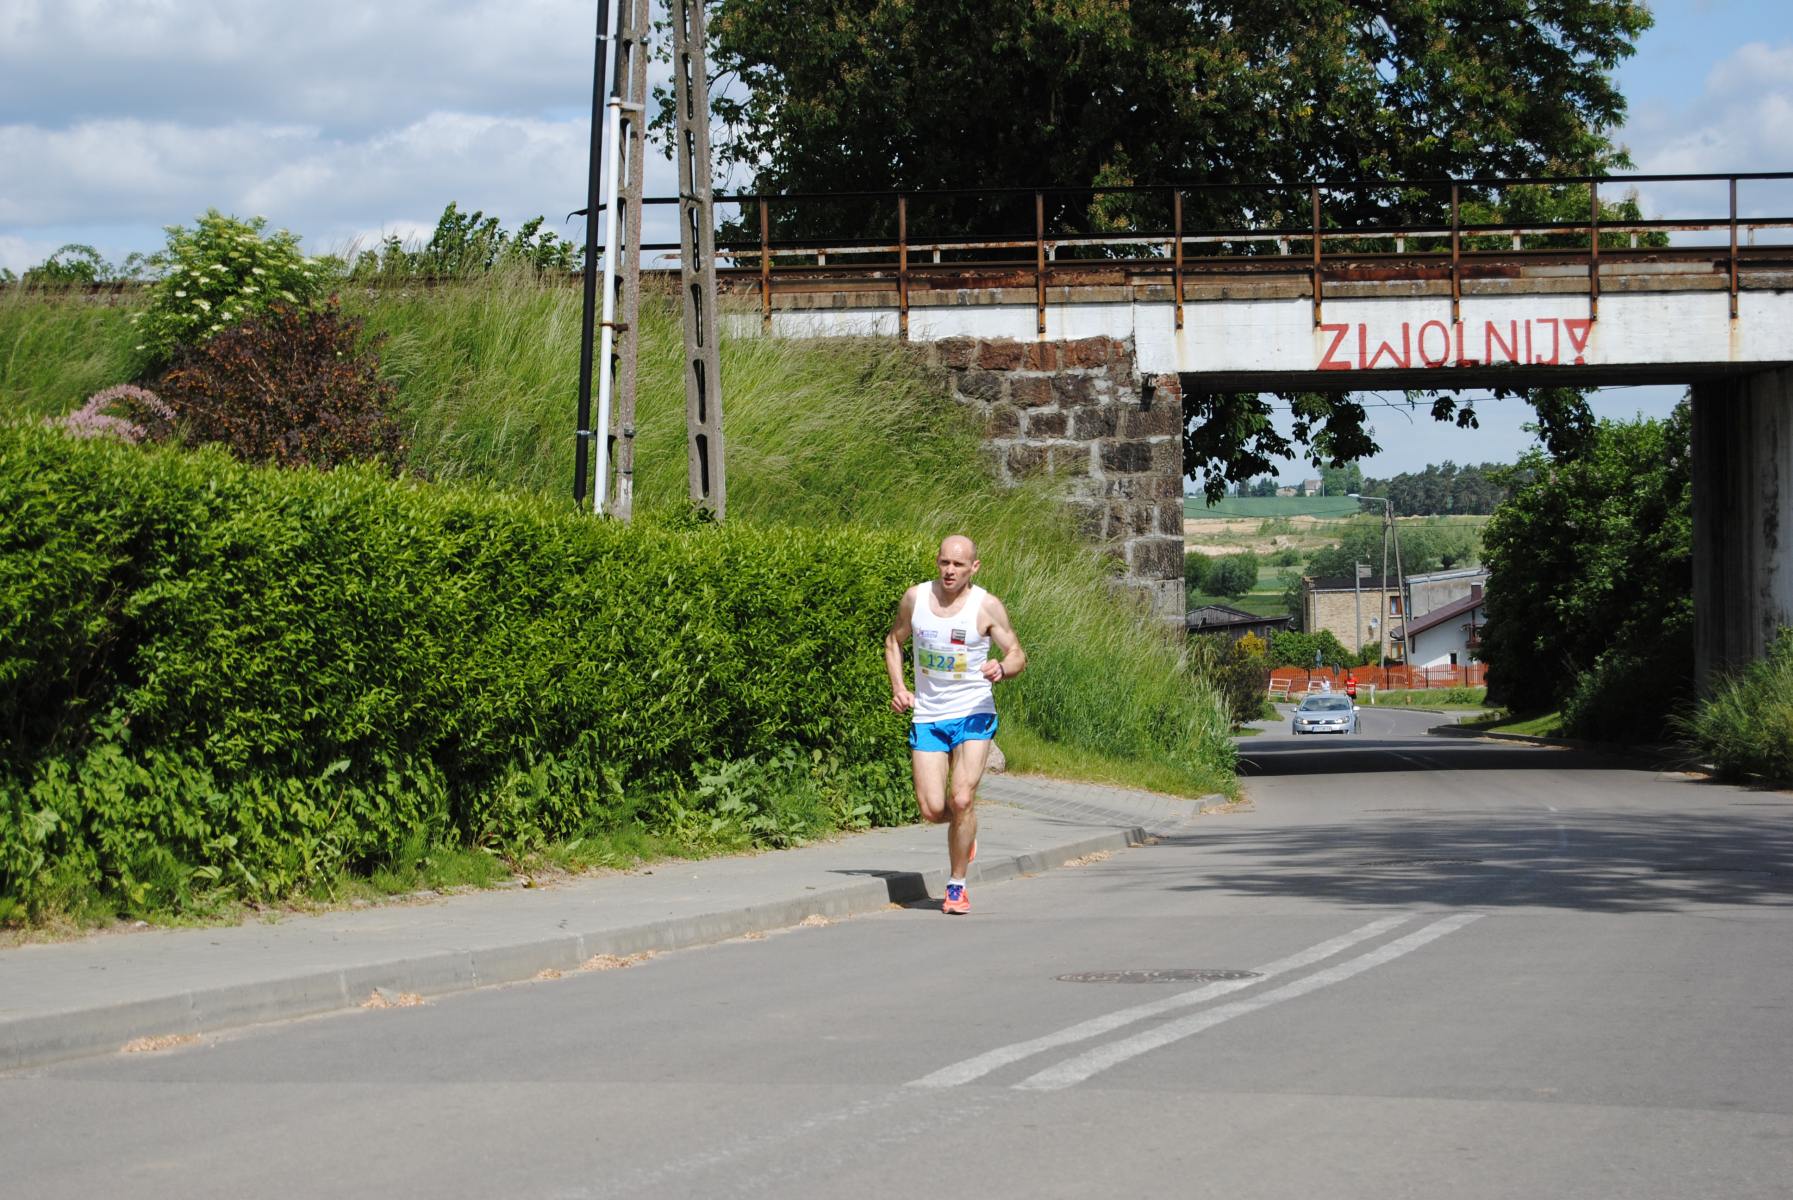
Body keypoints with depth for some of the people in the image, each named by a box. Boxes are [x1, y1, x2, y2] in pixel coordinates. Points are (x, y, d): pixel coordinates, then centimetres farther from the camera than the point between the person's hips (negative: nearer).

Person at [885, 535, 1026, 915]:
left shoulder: (987, 607, -6)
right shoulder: (916, 597, 2)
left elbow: (1018, 655, -1)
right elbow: (894, 641, 17)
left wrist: (1002, 669, -25)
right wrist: (898, 688, 3)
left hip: (973, 715, -3)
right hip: (927, 717, 3)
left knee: (962, 799, -16)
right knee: (932, 809, -6)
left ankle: (957, 885, 0)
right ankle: (964, 827, 31)